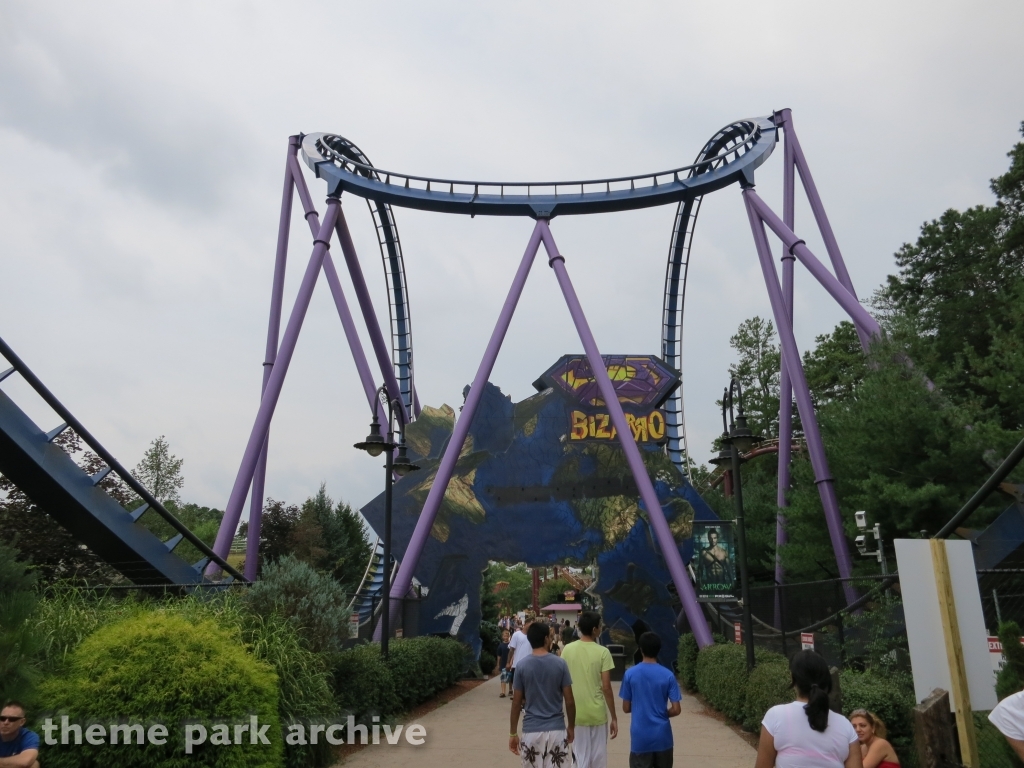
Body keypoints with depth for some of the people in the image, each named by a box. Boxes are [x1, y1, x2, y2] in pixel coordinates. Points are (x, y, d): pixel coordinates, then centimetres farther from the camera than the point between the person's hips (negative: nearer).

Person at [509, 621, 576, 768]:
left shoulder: (521, 665, -5)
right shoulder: (560, 664, -5)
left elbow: (516, 703, -2)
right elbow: (569, 701, -3)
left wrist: (513, 733, 7)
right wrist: (571, 727, 11)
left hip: (531, 731, 0)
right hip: (557, 730, 0)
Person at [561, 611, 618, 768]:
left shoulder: (567, 650, -2)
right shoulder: (603, 652, -10)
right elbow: (606, 687, -11)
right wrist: (614, 717, -3)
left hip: (577, 714, 2)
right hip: (598, 714, -2)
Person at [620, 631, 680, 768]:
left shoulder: (630, 674, -6)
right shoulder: (668, 675, -6)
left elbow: (626, 708, -1)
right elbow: (676, 709, -7)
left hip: (640, 737, -1)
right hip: (662, 736, 1)